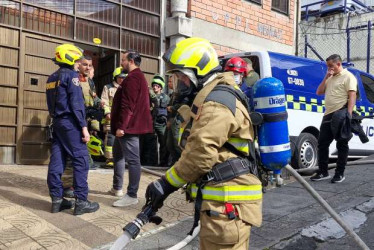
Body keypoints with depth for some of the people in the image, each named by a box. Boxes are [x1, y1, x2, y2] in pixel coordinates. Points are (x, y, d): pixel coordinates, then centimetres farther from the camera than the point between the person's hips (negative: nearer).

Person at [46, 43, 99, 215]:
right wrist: (84, 127, -17)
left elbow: (52, 103, 18)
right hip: (70, 122, -8)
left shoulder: (52, 78, 16)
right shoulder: (71, 75, -9)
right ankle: (81, 202, -7)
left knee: (57, 160, 7)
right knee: (81, 159, -6)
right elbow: (77, 103, -16)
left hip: (57, 122, 8)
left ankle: (57, 199, 10)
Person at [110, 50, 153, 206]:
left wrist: (121, 126, -24)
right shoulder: (137, 77, 21)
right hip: (128, 125, 12)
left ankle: (132, 195, -3)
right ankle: (117, 187, 31)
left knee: (132, 159, -8)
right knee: (118, 155, 21)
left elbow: (127, 106, -23)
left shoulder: (132, 78, -15)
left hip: (128, 126, -12)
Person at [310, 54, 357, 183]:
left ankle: (340, 174, 7)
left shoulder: (348, 76, -4)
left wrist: (349, 113, -24)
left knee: (342, 145, 0)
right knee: (322, 143, 7)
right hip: (328, 115, 8)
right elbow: (319, 92, 16)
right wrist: (326, 78, 6)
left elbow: (352, 96, -13)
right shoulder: (330, 78, 21)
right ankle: (323, 172, 15)